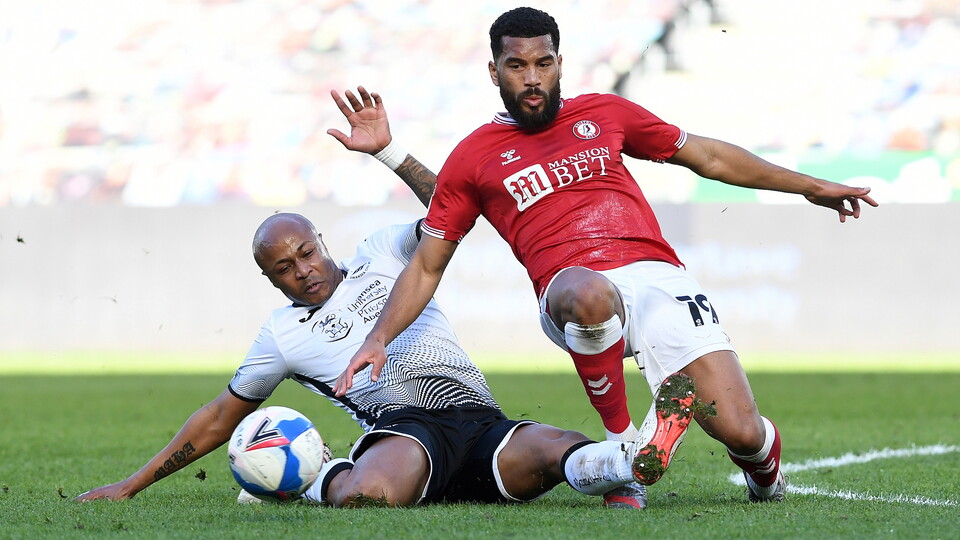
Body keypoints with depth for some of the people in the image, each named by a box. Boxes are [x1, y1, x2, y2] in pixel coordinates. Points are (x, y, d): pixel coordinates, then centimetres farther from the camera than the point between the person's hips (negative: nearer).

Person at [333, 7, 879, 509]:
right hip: (572, 290, -2)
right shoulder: (474, 158, 14)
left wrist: (808, 186, 28)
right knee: (589, 294, -43)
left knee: (739, 430, -15)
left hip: (656, 275, 2)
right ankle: (621, 437, -17)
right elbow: (427, 265, 19)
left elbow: (707, 156, 28)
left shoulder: (604, 113, 19)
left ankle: (763, 459, 26)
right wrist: (379, 338, 5)